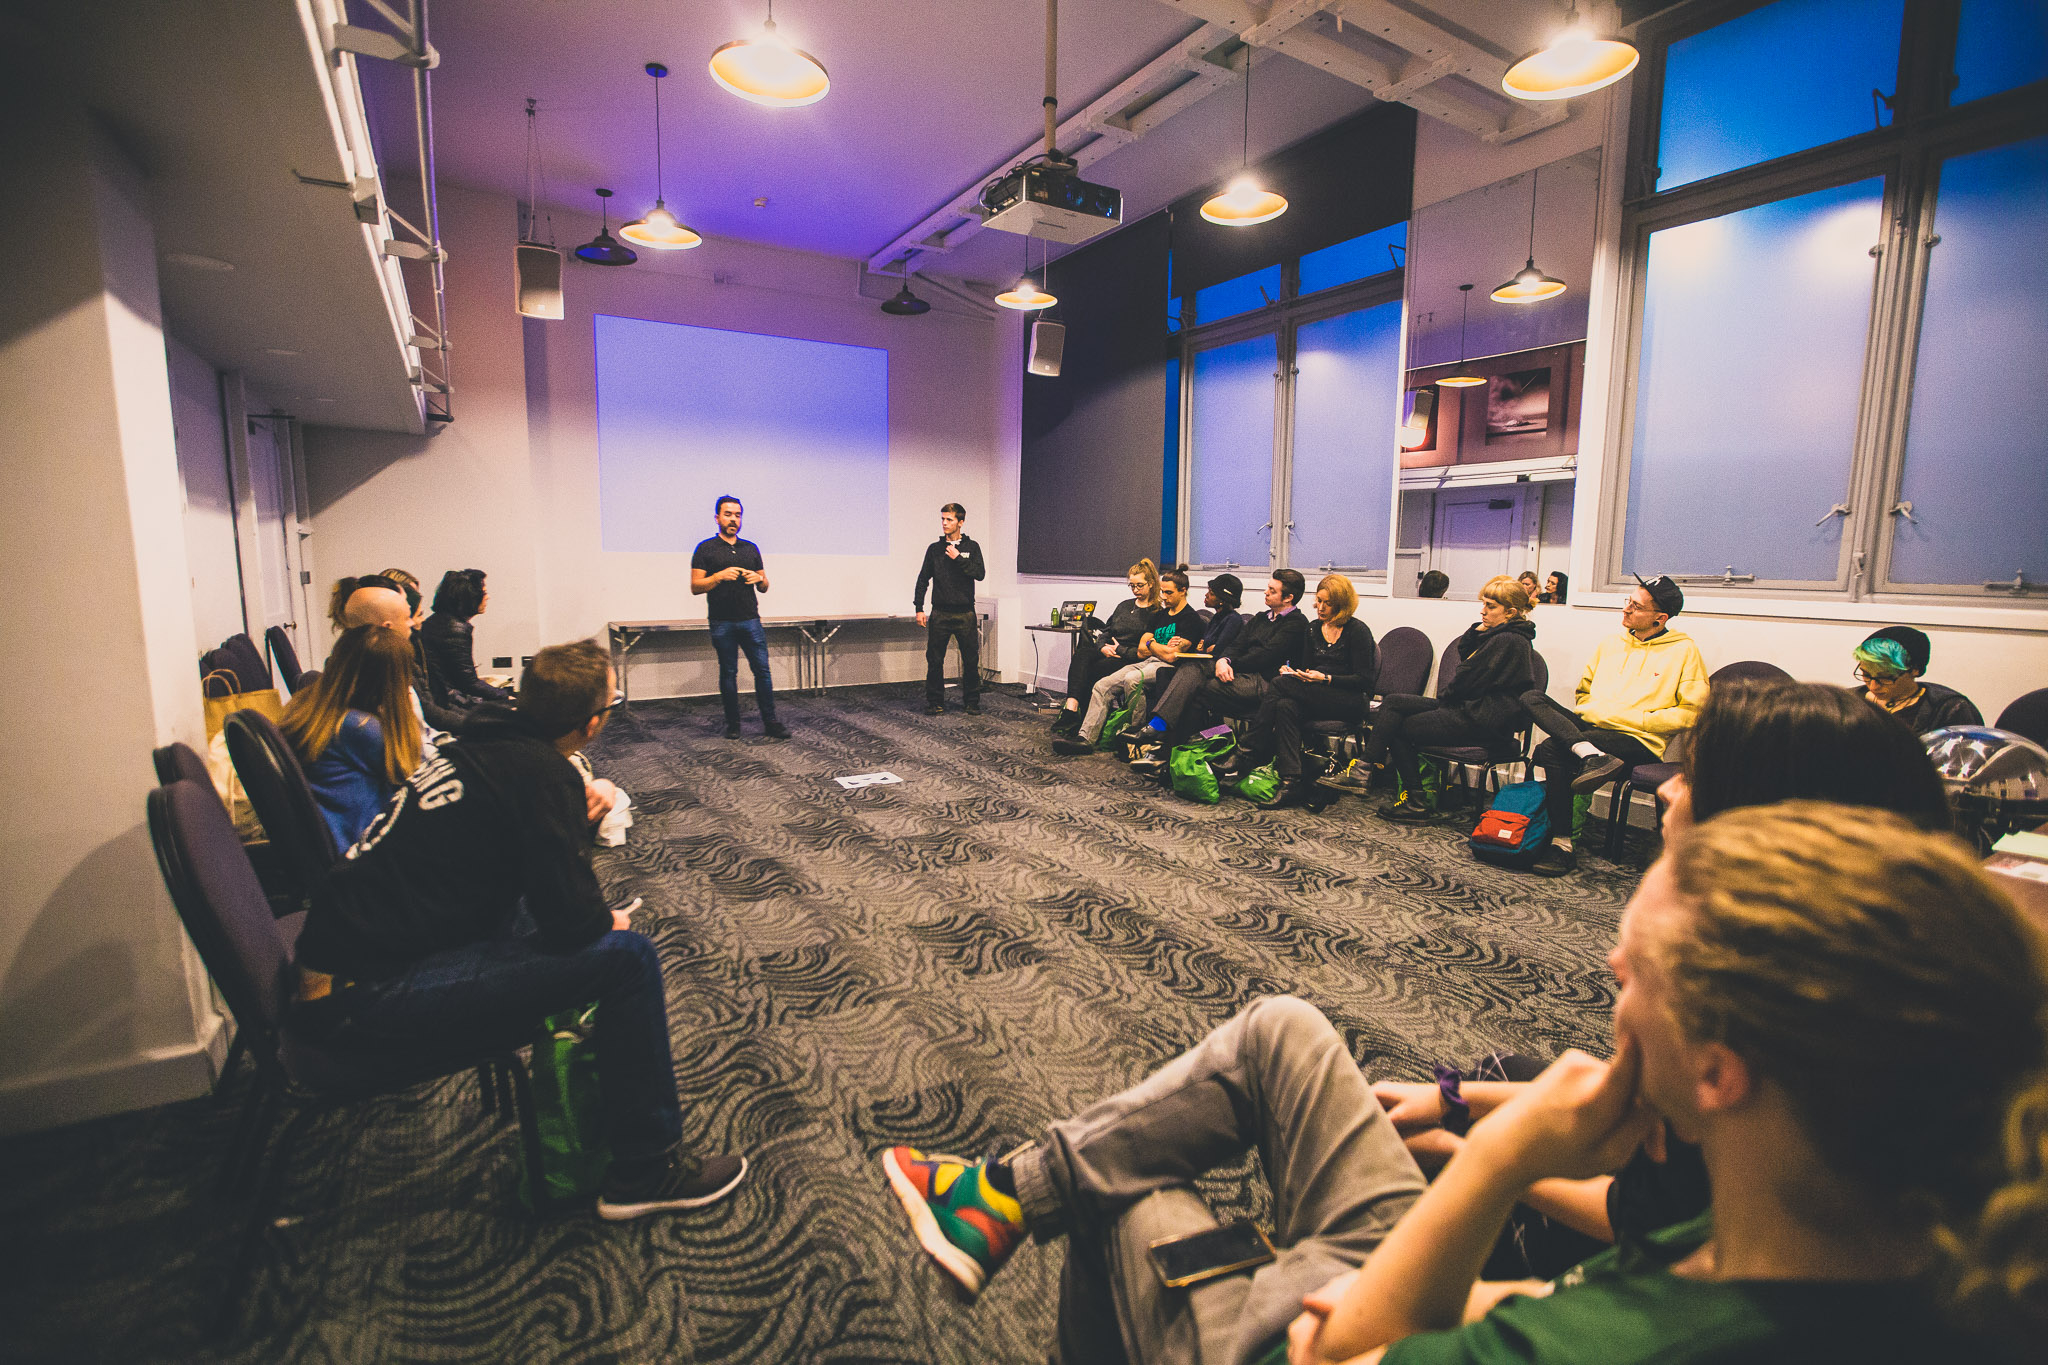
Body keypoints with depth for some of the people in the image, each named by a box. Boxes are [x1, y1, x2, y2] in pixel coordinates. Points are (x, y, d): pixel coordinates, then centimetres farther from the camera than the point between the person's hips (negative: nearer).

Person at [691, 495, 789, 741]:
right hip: (722, 623, -2)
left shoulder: (751, 548, 15)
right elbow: (695, 587, -1)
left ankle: (770, 722, 2)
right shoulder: (706, 548, 4)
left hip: (750, 619, 3)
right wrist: (719, 576, -16)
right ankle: (732, 724, 13)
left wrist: (759, 579, -5)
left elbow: (764, 588, 18)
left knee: (762, 669, -3)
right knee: (728, 674, 4)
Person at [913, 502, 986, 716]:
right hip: (940, 614, 1)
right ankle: (935, 702, 11)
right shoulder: (934, 548, 9)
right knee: (935, 660, 1)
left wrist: (959, 559, -14)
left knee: (971, 660, 2)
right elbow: (923, 579, 10)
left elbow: (980, 574, -6)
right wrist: (919, 608, 4)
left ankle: (971, 702, 14)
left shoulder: (971, 547, 7)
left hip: (965, 614, -1)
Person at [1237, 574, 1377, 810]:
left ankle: (1251, 753, -23)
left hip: (1350, 702, -6)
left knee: (1280, 684, -25)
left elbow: (1364, 680, -9)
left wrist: (1326, 679, -19)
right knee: (1286, 706, -30)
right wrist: (1292, 672, -3)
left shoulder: (1358, 631, -4)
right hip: (1317, 698, 6)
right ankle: (1291, 782, -38)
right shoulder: (1314, 629, 16)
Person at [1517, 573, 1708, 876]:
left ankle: (1562, 844, -23)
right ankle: (1591, 755, -37)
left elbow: (1691, 712, -2)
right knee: (1531, 698, -19)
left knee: (1551, 750, -31)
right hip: (1590, 726, 6)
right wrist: (1591, 713, 7)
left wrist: (1638, 720, -10)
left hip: (1638, 740, -6)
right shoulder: (1610, 644, 20)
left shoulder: (1683, 650, 4)